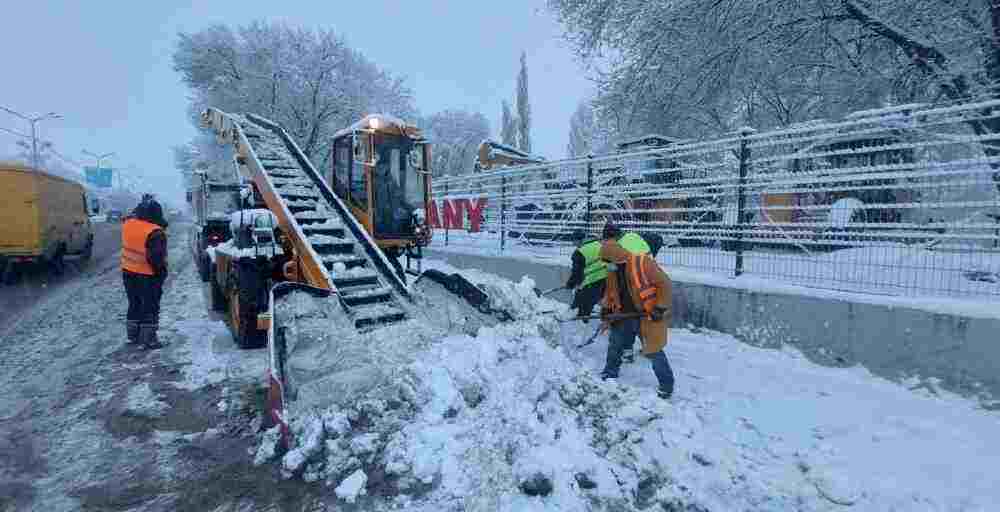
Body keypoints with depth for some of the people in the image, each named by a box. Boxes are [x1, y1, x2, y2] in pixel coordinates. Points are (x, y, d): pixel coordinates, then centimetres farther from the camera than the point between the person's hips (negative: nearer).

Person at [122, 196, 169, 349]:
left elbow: (134, 215, 22)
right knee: (150, 308, 4)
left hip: (128, 273, 7)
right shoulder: (155, 233, -23)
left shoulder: (128, 224, -3)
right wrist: (161, 273, -11)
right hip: (148, 277, -7)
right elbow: (156, 257, -24)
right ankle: (149, 339, 8)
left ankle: (133, 335, 30)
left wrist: (143, 204, 29)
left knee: (134, 305, 21)